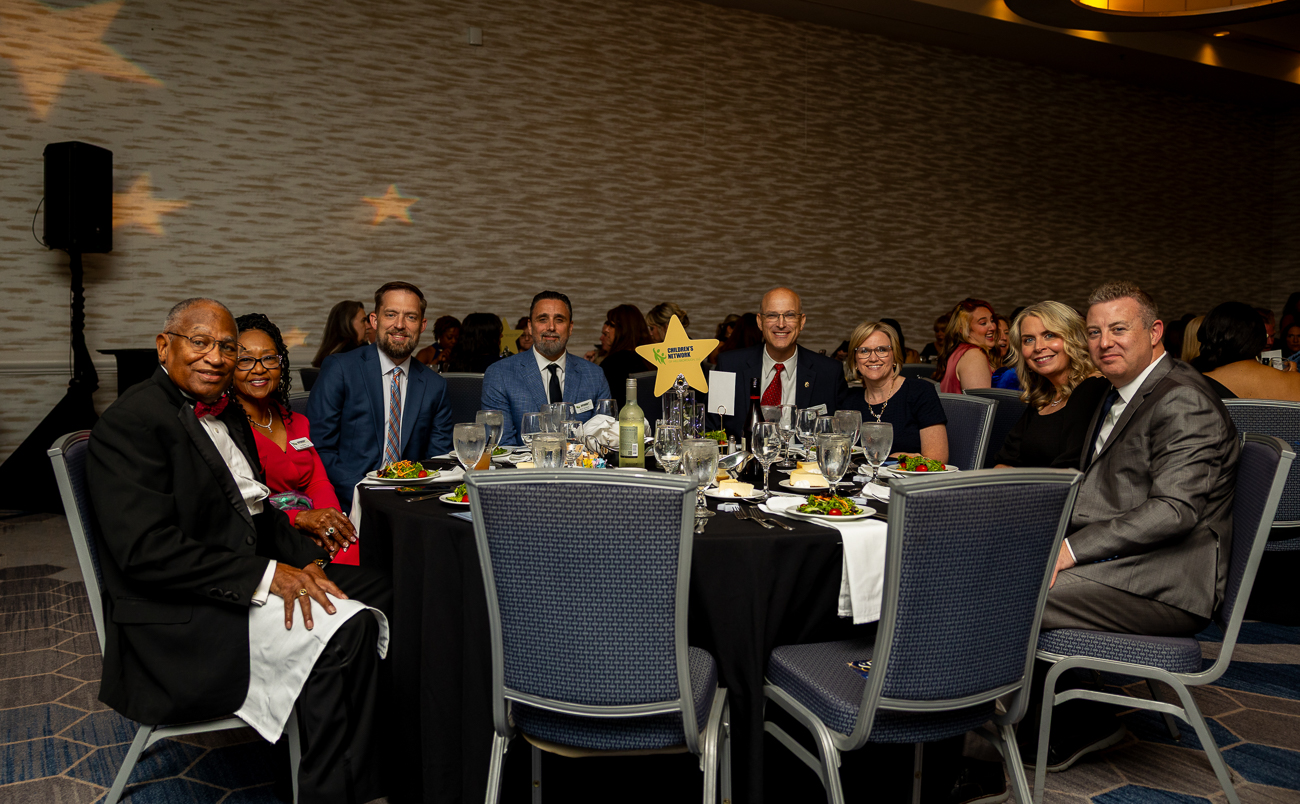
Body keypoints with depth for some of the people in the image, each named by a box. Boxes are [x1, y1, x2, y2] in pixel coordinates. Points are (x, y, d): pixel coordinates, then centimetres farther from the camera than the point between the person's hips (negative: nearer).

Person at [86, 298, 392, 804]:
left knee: (382, 594, 0)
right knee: (342, 631, -26)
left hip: (247, 580, 10)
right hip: (176, 620, -9)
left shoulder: (227, 412, 15)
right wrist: (265, 576, -26)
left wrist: (305, 563, -3)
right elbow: (146, 550, -23)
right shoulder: (131, 421, -14)